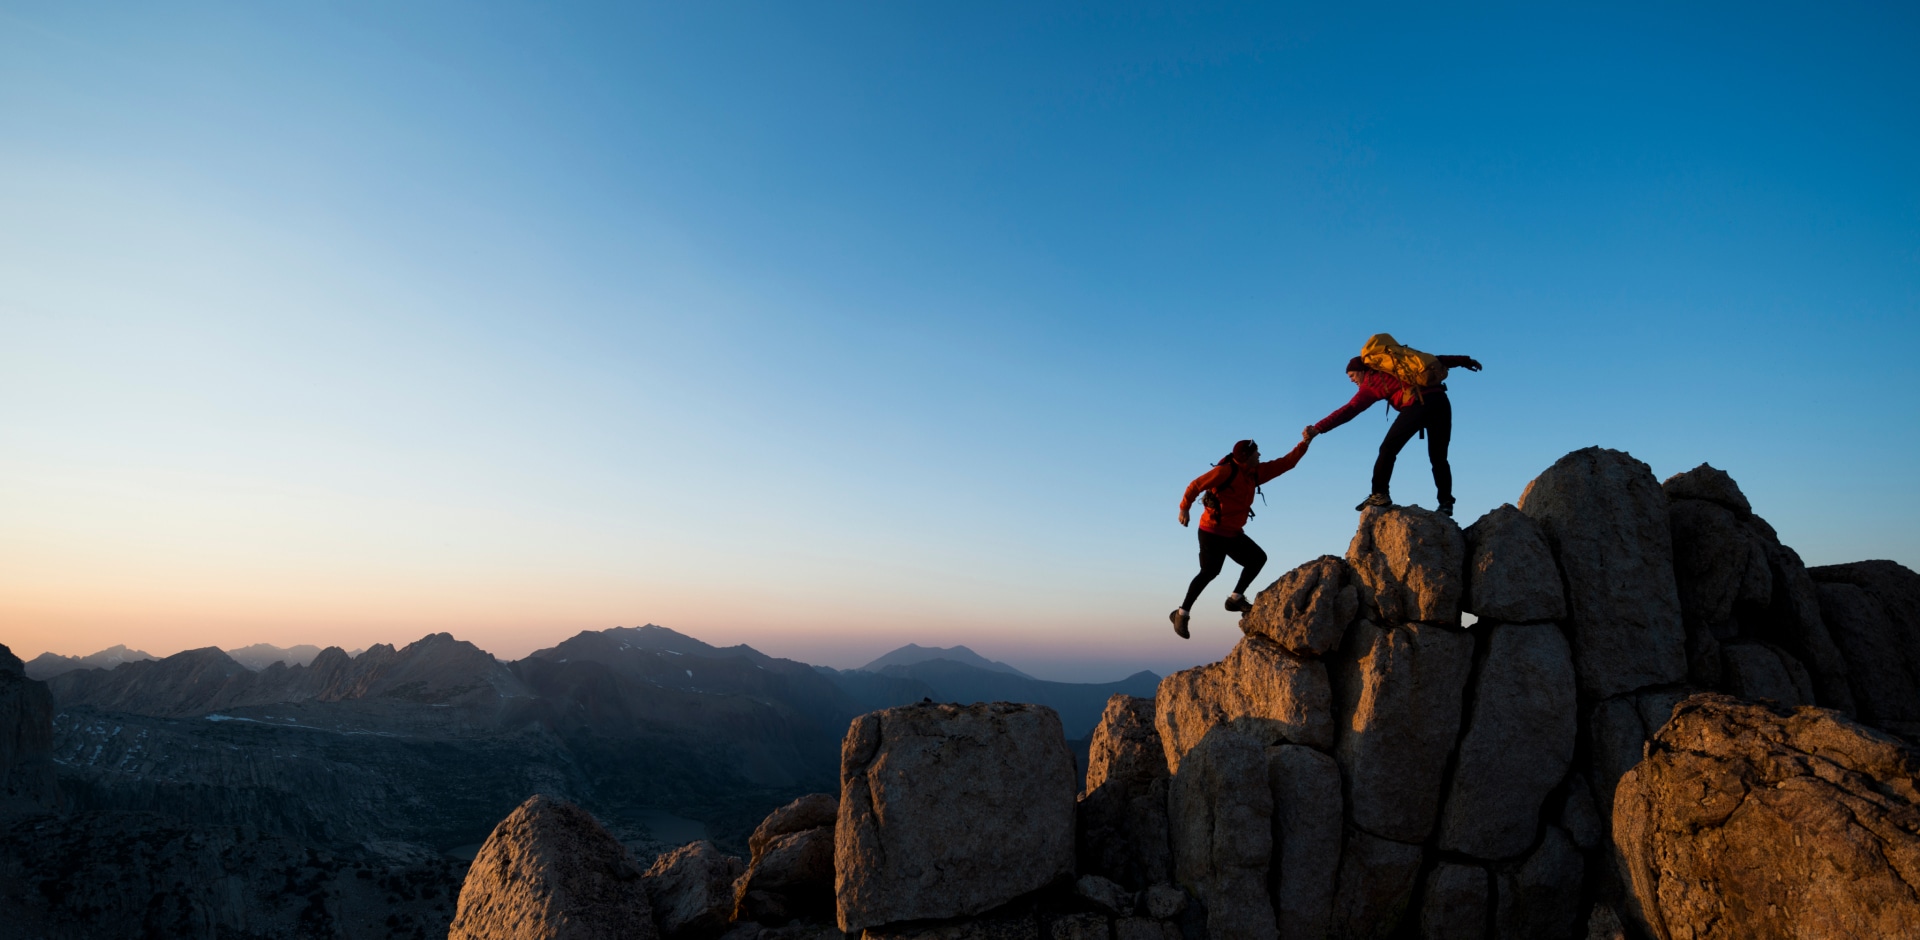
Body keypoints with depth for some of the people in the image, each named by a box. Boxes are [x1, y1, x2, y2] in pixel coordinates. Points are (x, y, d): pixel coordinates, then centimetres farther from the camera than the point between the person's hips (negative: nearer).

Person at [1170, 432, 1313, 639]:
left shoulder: (1256, 472, 8)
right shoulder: (1227, 471, -16)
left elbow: (1285, 463, 10)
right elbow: (1196, 485, -16)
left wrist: (1304, 443, 2)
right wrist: (1184, 508, -17)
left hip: (1233, 533, 9)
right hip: (1212, 532, -8)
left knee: (1258, 558, 4)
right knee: (1210, 572, -11)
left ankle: (1235, 599, 9)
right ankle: (1181, 614, -2)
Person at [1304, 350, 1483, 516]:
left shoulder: (1371, 382, 8)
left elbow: (1349, 410, 1)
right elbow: (1436, 360, 28)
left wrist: (1318, 428, -2)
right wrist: (1465, 361, 37)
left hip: (1417, 405, -7)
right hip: (1440, 400, 7)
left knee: (1388, 449, 4)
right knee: (1438, 458, 12)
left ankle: (1379, 494, -2)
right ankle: (1446, 503, 7)